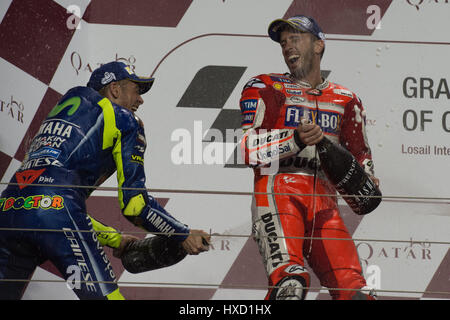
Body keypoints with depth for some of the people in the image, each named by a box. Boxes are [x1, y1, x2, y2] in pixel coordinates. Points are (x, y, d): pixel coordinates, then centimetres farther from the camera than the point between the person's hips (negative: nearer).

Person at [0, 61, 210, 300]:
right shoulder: (125, 120, 14)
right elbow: (133, 201, 4)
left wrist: (117, 241, 39)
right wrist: (184, 236, 15)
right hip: (56, 211, -7)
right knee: (106, 295, -4)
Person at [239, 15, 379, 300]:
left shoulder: (345, 101, 22)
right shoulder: (265, 89, 11)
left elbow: (359, 154, 28)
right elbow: (250, 148, -2)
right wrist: (296, 139, -18)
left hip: (324, 204, 4)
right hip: (278, 194, -4)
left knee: (353, 289, -10)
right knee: (290, 279, -28)